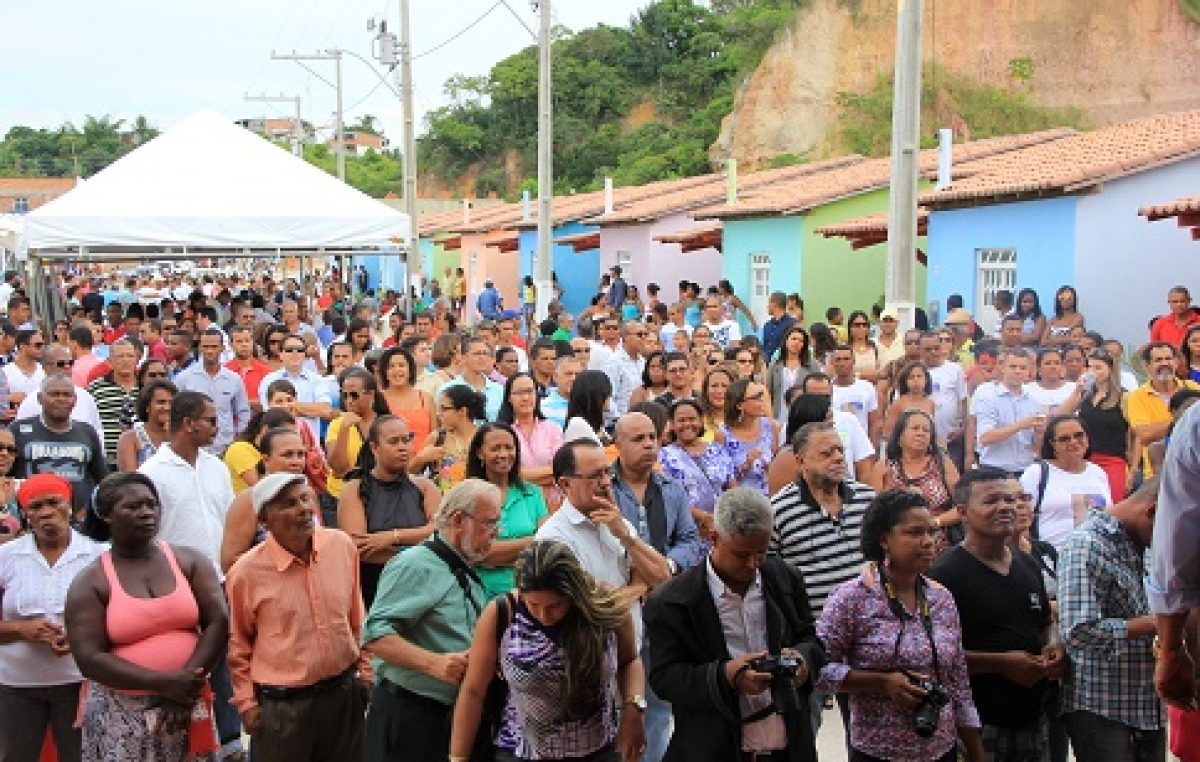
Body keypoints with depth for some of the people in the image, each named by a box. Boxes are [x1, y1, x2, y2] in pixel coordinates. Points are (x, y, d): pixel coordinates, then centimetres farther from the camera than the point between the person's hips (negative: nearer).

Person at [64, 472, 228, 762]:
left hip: (187, 705, 2)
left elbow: (218, 623, -3)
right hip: (122, 714, -2)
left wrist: (188, 680, -15)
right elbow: (89, 658, -10)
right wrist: (162, 683, -18)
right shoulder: (90, 584, -2)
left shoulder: (189, 561, 4)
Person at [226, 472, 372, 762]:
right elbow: (238, 643, 1)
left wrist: (365, 668, 12)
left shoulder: (342, 546, -4)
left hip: (345, 692, 3)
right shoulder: (246, 572, -13)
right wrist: (246, 702, 2)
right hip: (282, 704, -3)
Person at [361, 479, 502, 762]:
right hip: (410, 717, -8)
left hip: (459, 715, 9)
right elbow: (375, 635, -23)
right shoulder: (416, 565, -15)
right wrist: (434, 663, -30)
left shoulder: (469, 575, 16)